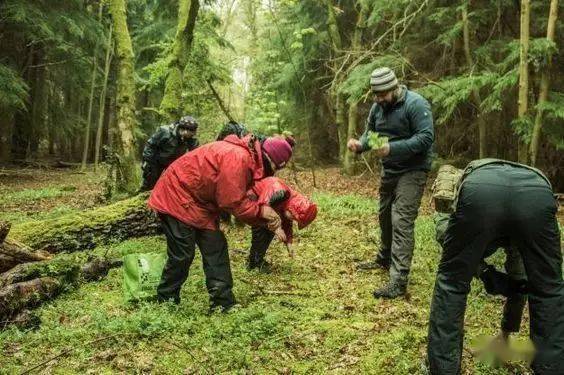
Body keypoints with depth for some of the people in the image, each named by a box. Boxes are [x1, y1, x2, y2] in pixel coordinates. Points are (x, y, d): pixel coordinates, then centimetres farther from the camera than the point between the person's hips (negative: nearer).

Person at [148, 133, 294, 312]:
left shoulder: (249, 159, 4)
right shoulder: (237, 158, -29)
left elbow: (241, 200, 4)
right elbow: (234, 203, -26)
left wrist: (268, 219, -7)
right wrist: (262, 210, -14)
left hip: (200, 202, 10)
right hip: (177, 197, -10)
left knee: (215, 249, 5)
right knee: (182, 254, -5)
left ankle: (224, 303, 10)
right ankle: (165, 301, 14)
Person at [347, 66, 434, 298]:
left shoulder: (415, 104, -18)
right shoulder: (378, 107, 5)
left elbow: (426, 137, -25)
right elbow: (370, 132, 13)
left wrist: (392, 148, -33)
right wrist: (360, 144, -11)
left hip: (412, 171, -8)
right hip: (389, 170, 8)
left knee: (401, 222, -15)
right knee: (385, 215, 21)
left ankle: (399, 281, -15)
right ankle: (385, 259, 43)